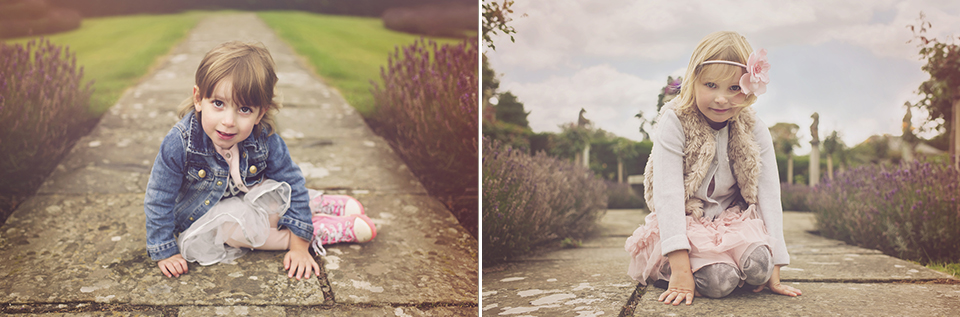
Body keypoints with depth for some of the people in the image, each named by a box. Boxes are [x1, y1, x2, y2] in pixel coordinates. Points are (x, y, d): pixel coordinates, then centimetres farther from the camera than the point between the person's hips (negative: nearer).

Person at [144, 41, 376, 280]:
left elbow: (292, 183, -16)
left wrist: (299, 246, -18)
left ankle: (331, 205, 9)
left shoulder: (265, 141, -24)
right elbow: (159, 201, -21)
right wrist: (165, 253, -19)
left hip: (246, 201, 3)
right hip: (203, 215, -3)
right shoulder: (179, 144, -31)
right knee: (234, 222, -31)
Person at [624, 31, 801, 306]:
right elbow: (668, 194, -21)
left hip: (734, 221, 3)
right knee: (719, 281, -28)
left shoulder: (754, 131, -5)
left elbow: (768, 196, -6)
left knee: (758, 264, -28)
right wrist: (680, 267, -29)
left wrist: (773, 267, -14)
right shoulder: (675, 123, -15)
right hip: (686, 222, -3)